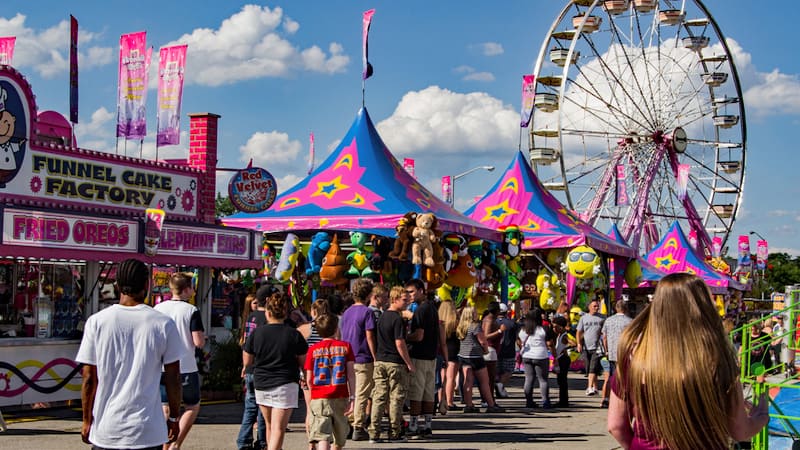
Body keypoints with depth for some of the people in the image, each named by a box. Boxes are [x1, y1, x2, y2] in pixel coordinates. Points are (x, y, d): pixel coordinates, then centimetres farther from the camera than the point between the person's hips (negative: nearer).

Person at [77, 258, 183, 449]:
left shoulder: (96, 322, -2)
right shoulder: (164, 324, -4)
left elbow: (89, 378, 1)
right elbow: (173, 378, 0)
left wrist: (87, 420, 11)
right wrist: (174, 417, 12)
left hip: (105, 432, 2)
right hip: (147, 432, -1)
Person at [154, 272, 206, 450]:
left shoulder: (158, 309, 2)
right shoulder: (191, 311, -10)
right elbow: (199, 342, -14)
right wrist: (203, 336, 7)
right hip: (186, 368, -3)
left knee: (166, 409, 12)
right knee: (192, 406, 14)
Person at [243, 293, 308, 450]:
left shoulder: (256, 333, -2)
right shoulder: (294, 334, -7)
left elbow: (247, 361, 5)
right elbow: (304, 363, 0)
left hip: (261, 384, 3)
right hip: (285, 384, -3)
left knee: (270, 425, 20)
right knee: (278, 428, -6)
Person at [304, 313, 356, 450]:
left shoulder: (313, 349, 2)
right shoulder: (345, 346, 2)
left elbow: (309, 379, 4)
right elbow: (351, 374, -3)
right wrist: (352, 397, -2)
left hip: (319, 398, -1)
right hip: (340, 397, 1)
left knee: (322, 437, -11)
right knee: (340, 439, 21)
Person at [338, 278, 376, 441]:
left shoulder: (346, 313, 11)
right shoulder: (367, 312, -11)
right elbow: (370, 338, -13)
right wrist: (375, 358, -8)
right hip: (363, 360, -7)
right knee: (361, 396, -1)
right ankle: (358, 429, -1)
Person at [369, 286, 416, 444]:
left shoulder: (381, 317, 11)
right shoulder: (397, 319, -13)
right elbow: (400, 344, -16)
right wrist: (410, 364, -10)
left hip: (380, 361, 7)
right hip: (396, 363, -7)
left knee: (378, 398, 7)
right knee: (396, 398, 2)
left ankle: (374, 434, 6)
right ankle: (395, 434, 7)